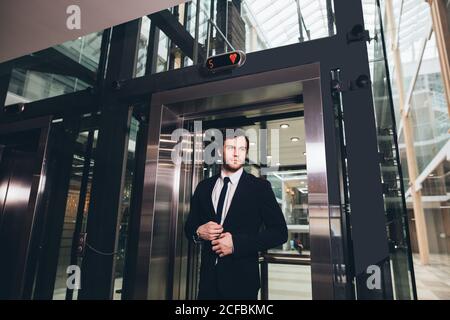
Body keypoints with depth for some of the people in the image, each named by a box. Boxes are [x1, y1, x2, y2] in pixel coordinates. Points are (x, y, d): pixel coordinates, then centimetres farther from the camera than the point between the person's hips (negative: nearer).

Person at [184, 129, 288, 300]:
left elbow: (280, 232, -9)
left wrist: (237, 243, -18)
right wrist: (199, 232, -13)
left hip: (242, 279, -2)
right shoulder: (203, 187, 4)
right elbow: (189, 226, 11)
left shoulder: (260, 187, -6)